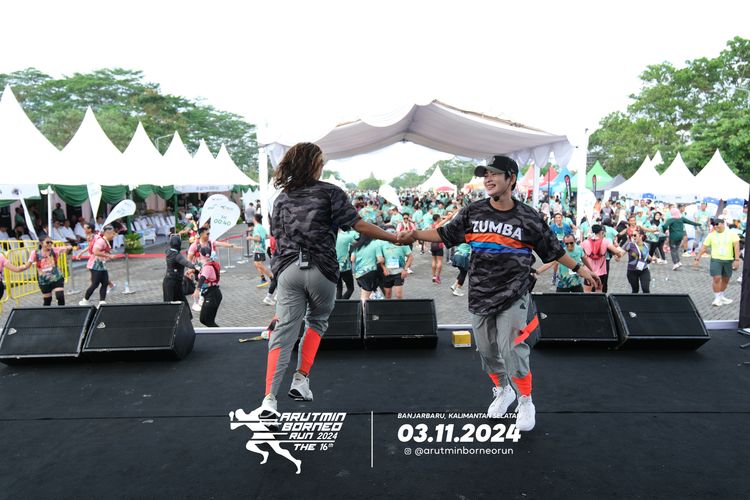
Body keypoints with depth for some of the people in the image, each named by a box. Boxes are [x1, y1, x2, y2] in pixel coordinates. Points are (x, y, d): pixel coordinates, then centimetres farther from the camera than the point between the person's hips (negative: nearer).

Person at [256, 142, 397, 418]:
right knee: (317, 321, 21)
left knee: (284, 333, 2)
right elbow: (359, 225, -5)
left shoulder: (282, 197, 15)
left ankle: (269, 398, -7)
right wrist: (395, 238, 1)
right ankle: (301, 379, 15)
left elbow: (276, 235, 17)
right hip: (321, 270, -3)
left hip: (288, 269, 3)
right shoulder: (330, 192, 1)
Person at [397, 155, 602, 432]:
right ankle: (503, 391, 40)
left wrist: (579, 269, 11)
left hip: (513, 296, -3)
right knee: (487, 350, 13)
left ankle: (526, 402, 20)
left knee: (512, 351, -7)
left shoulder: (528, 217, -5)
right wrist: (415, 235, -4)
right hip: (481, 295, 3)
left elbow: (553, 249, 7)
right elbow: (446, 234, 6)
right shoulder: (473, 212, 1)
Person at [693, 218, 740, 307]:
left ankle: (722, 296, 30)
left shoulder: (731, 233, -2)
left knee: (725, 279, 12)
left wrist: (737, 259, -16)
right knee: (717, 278, -11)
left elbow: (736, 246, -8)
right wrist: (697, 258, -2)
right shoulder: (711, 235, 0)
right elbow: (703, 247, 3)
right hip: (716, 260, -1)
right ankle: (717, 299, -3)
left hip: (729, 260, 1)